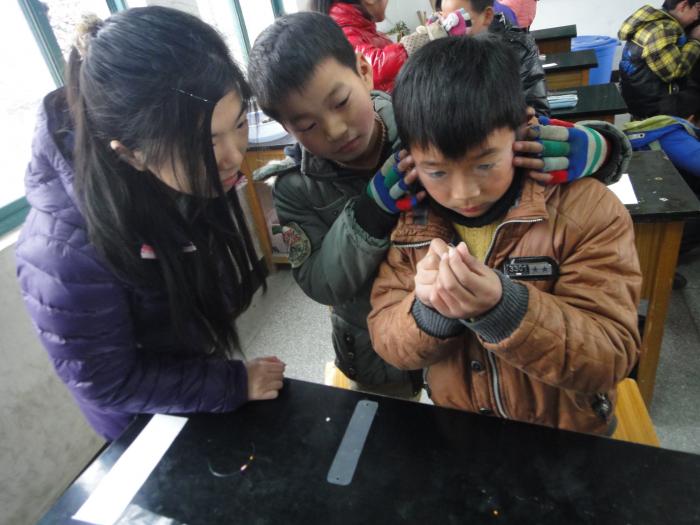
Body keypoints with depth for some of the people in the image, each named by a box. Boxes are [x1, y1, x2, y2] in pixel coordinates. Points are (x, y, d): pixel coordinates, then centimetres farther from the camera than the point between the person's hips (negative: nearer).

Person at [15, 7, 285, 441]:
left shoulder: (192, 174, -25)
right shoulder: (66, 251, -41)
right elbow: (106, 384, -25)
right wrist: (235, 384, -23)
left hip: (192, 352, 5)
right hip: (145, 416, -4)